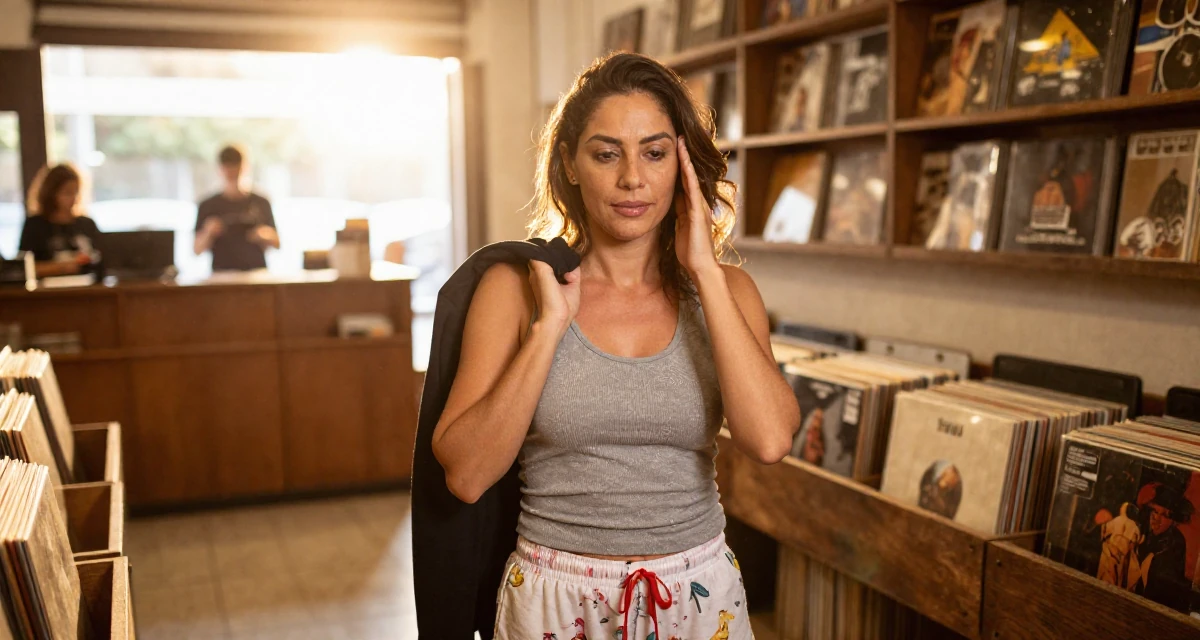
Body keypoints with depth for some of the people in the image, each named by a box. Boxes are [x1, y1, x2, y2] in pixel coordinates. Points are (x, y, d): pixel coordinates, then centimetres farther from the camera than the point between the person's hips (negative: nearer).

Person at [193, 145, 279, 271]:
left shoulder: (261, 203, 8)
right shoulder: (208, 206, 6)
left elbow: (276, 243, 11)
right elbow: (198, 249, 4)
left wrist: (266, 237, -9)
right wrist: (208, 233, -14)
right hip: (223, 275, -1)